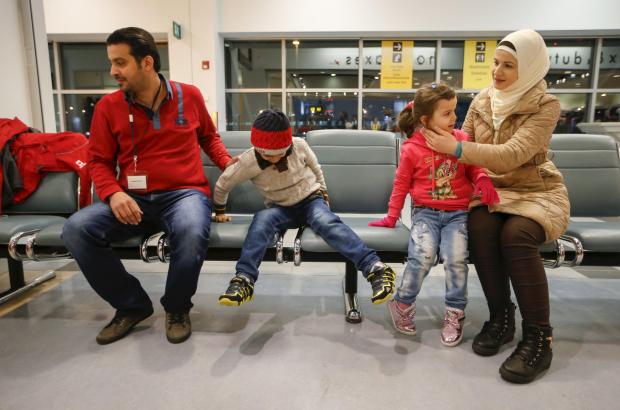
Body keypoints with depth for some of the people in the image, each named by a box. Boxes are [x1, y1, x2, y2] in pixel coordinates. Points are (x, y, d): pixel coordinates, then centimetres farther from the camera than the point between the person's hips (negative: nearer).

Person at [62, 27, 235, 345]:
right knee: (76, 229, -23)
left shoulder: (189, 96, 5)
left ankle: (177, 308, -5)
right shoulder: (108, 106, 4)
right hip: (133, 199, 3)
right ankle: (132, 305, -1)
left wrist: (228, 162, 4)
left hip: (185, 193, -2)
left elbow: (208, 137, 21)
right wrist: (113, 193, -12)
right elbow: (98, 161, 8)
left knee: (192, 232, -37)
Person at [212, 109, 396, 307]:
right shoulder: (248, 161, -15)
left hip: (311, 200, -1)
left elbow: (315, 167, 7)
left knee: (326, 221, -35)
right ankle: (244, 280, -38)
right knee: (262, 219, -34)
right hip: (281, 208, 1)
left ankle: (375, 268, -45)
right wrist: (220, 211, 14)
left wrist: (322, 192, 16)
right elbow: (222, 184, 0)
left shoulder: (299, 145, -14)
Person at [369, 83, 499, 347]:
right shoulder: (411, 149, -2)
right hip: (425, 212, -1)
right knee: (422, 256, -23)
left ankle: (454, 314, 5)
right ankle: (403, 303, 2)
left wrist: (483, 180, -10)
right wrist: (392, 217, 7)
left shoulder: (462, 139, 4)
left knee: (456, 259, -18)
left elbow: (474, 169, 13)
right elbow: (401, 185, 7)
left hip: (457, 213, 2)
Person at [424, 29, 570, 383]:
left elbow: (513, 155, -27)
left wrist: (455, 148, -32)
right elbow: (463, 149, 12)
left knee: (516, 234, -34)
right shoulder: (482, 101, 3)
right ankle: (501, 318, -10)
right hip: (491, 189, 3)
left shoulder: (546, 105, -11)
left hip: (536, 191, -3)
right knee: (481, 228, -30)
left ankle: (539, 336, -17)